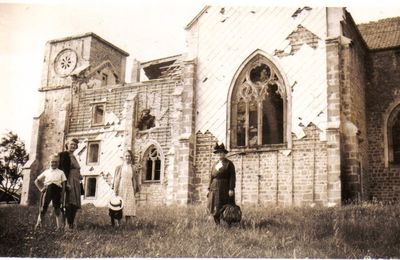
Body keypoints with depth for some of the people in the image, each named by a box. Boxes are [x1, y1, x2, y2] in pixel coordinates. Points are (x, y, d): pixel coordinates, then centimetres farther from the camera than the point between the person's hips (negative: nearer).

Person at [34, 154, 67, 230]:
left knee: (57, 208, -1)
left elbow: (63, 185, 10)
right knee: (43, 207, -1)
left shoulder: (61, 172, 16)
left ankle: (59, 227, 1)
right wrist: (41, 189, 7)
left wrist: (62, 195, -2)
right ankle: (38, 224, 6)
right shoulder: (46, 172, 19)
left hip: (57, 189, -1)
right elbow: (36, 181, 22)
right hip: (47, 189, 1)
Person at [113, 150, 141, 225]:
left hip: (130, 189, 0)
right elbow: (116, 179, 6)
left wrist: (137, 190, 0)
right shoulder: (119, 167, 9)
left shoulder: (134, 168, 9)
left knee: (129, 207, -8)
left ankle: (129, 225, -6)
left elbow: (137, 180, 8)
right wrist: (115, 191, -1)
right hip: (121, 189, 0)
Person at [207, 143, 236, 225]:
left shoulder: (229, 164, 0)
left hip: (225, 189, -5)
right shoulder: (215, 164, 15)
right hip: (215, 189, 5)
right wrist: (209, 189, 8)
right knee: (215, 209, 1)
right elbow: (211, 177, 14)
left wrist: (231, 189, -15)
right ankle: (218, 225, 8)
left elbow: (232, 177, -7)